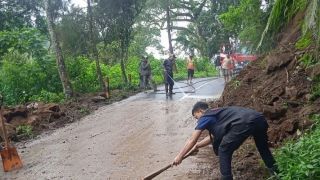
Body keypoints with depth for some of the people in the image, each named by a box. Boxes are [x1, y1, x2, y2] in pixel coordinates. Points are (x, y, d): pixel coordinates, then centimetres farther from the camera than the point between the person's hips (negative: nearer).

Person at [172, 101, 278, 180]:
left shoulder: (205, 117, 12)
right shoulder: (216, 114, 35)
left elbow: (192, 140, 13)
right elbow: (214, 137, 45)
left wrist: (179, 156, 21)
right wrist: (197, 146, 45)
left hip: (245, 123, -9)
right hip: (259, 118, 9)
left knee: (224, 151, 9)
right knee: (263, 147, 34)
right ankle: (275, 171, 46)